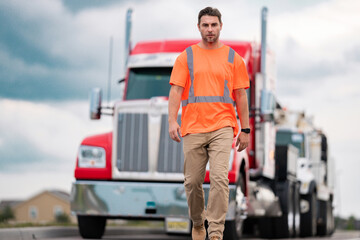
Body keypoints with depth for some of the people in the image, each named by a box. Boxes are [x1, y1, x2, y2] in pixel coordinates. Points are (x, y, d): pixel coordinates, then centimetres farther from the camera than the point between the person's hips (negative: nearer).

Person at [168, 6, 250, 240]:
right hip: (192, 128, 1)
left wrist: (245, 129, 5)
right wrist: (172, 120, -12)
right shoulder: (186, 57, 7)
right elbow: (176, 90, 1)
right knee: (193, 181, 6)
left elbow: (240, 95, 9)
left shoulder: (233, 58, 8)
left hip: (222, 127, -1)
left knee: (220, 179, -15)